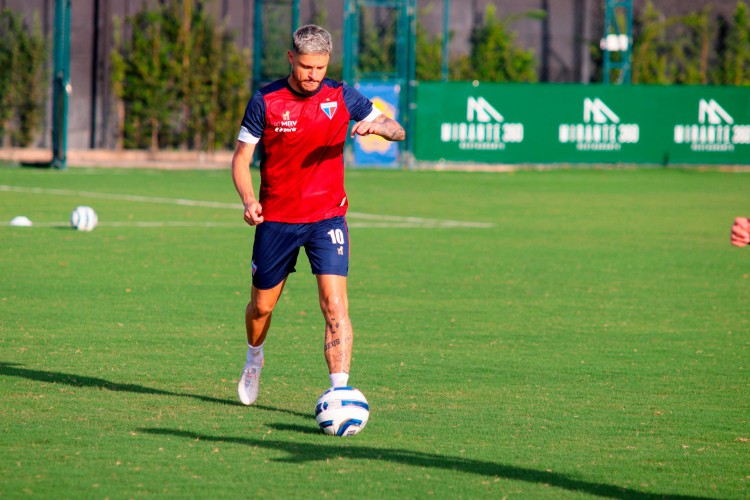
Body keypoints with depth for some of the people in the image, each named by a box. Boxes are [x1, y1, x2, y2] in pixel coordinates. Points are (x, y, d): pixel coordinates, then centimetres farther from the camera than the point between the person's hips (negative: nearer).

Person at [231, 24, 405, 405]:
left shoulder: (341, 98, -3)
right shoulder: (266, 101, -7)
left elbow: (397, 131, 0)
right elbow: (241, 157, -1)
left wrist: (378, 126, -24)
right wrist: (249, 200, -19)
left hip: (327, 218, 0)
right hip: (275, 218, 0)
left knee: (334, 305, -16)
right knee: (262, 305, 13)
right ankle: (254, 358, 46)